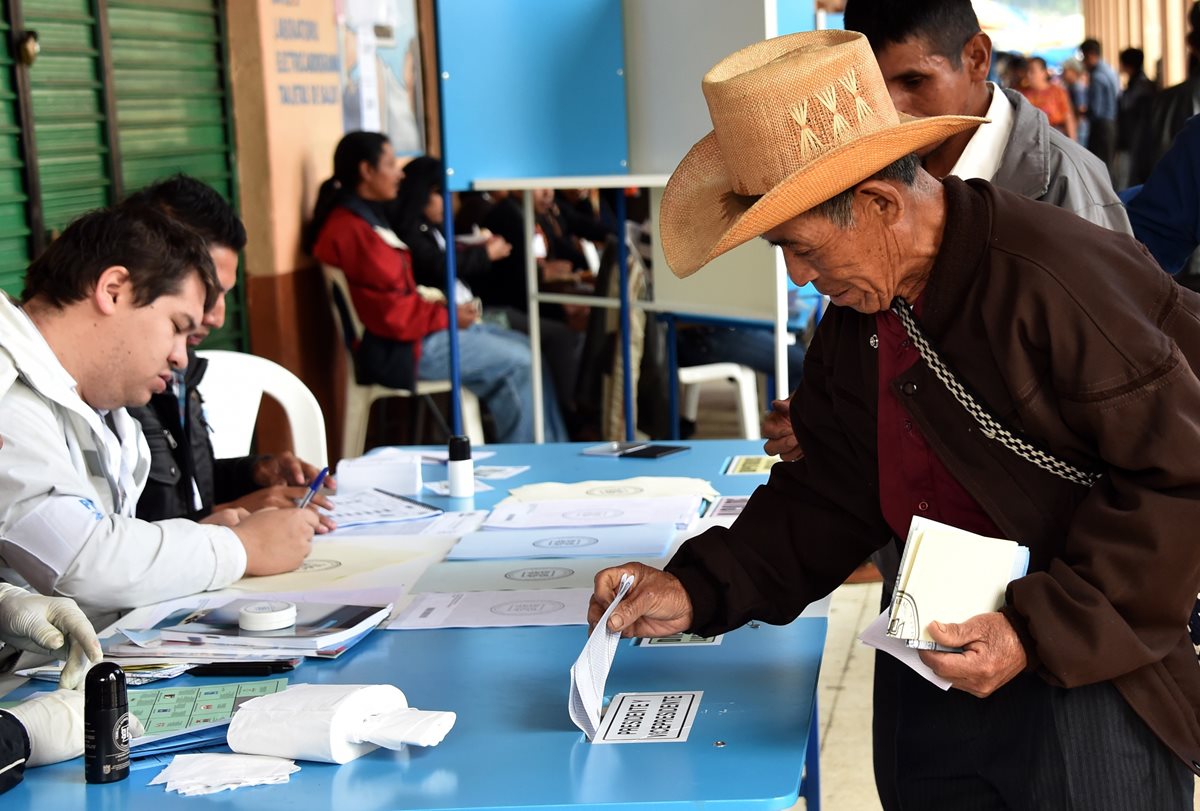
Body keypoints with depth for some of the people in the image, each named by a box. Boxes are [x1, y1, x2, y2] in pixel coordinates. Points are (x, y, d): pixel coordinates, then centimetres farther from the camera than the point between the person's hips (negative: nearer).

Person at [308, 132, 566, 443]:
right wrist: (448, 315, -12)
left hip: (414, 328, 11)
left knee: (524, 349, 7)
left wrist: (448, 309, 2)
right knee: (516, 363, -12)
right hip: (401, 348, -11)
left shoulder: (365, 217, 14)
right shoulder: (350, 230, -20)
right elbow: (389, 314, -23)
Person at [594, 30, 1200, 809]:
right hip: (939, 670, 7)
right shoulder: (857, 314, 3)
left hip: (1088, 668, -7)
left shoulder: (1061, 281, -23)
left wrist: (1039, 632, -23)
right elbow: (831, 496, 8)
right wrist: (697, 592, -5)